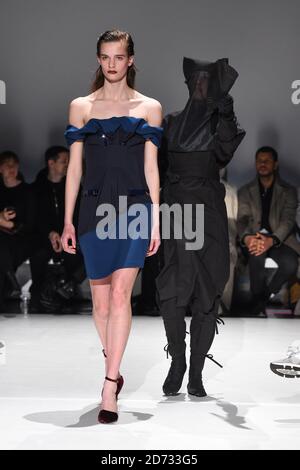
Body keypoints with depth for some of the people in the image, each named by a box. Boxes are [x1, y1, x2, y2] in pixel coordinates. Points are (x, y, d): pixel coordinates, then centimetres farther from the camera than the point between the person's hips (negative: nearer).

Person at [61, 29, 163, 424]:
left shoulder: (149, 107, 7)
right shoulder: (81, 106, 9)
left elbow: (151, 166, 6)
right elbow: (74, 166, 8)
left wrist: (155, 222, 2)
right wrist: (68, 220, 4)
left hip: (135, 207, -2)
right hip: (95, 209, 2)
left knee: (120, 294, -13)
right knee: (101, 299, 6)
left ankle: (109, 387, -13)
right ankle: (115, 372, 24)